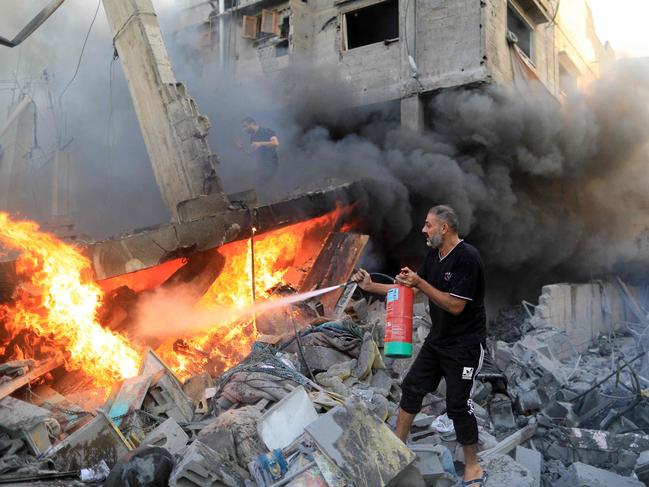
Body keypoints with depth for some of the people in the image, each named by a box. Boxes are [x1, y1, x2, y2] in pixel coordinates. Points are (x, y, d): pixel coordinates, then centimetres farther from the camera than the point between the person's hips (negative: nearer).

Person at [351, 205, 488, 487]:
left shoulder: (467, 258, -22)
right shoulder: (434, 255, 4)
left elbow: (455, 305, -26)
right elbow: (411, 289, 12)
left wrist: (420, 283, -26)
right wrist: (371, 287, 8)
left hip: (464, 344, -8)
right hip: (437, 338, 9)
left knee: (458, 405, -2)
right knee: (412, 388, 12)